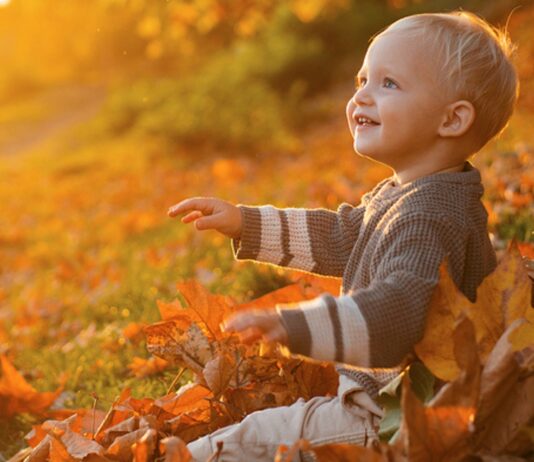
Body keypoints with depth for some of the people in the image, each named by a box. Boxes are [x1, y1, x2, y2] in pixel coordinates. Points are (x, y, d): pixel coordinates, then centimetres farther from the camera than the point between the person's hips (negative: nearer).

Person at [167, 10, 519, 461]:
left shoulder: (430, 217, -27)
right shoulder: (399, 195, 9)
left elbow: (401, 307, -42)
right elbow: (339, 237, 24)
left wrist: (295, 326, -54)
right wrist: (245, 223, 20)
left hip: (393, 420, -11)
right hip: (378, 394, 11)